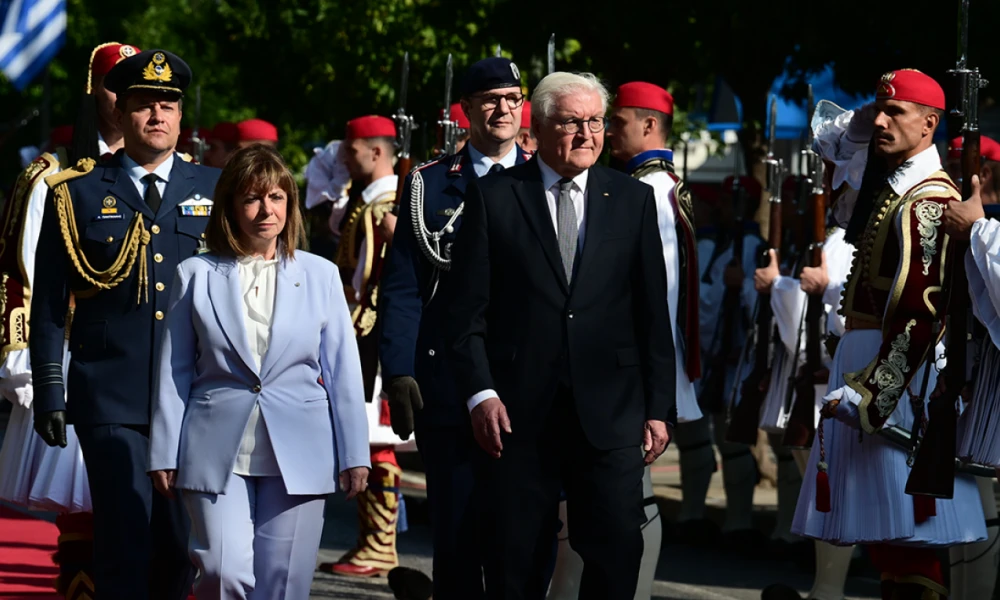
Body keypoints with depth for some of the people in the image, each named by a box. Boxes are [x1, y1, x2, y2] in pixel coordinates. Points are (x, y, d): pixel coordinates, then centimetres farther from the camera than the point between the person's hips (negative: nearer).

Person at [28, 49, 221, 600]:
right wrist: (49, 393, 0)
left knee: (182, 542, 5)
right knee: (124, 539, -7)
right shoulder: (77, 195, 5)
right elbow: (49, 305, 5)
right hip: (111, 401, -2)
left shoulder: (216, 192, 9)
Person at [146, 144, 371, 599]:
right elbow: (173, 373, 7)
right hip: (218, 453, -1)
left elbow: (343, 373, 8)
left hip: (298, 454, 1)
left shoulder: (320, 275, 8)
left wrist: (354, 456, 4)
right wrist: (164, 456, 4)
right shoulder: (196, 276, 6)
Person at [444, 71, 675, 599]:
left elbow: (653, 312, 8)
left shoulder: (633, 200, 10)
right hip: (518, 412, -1)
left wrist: (659, 408, 3)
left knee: (617, 555, -4)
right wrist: (479, 392, -10)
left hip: (609, 413, 1)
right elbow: (466, 308, 1)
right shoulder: (493, 197, 4)